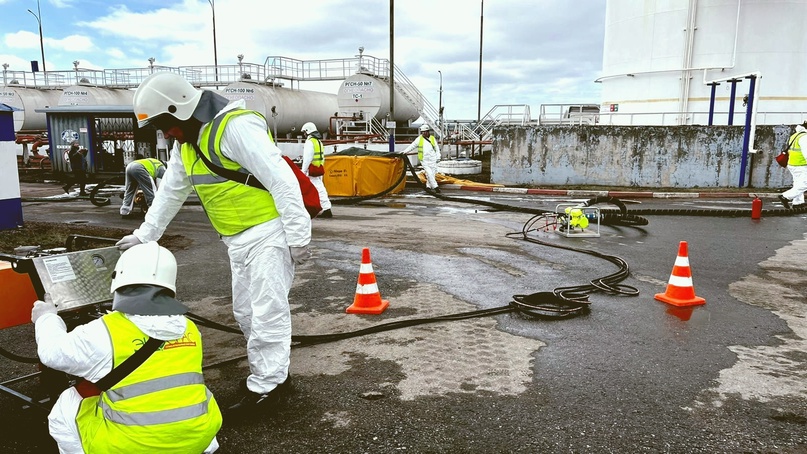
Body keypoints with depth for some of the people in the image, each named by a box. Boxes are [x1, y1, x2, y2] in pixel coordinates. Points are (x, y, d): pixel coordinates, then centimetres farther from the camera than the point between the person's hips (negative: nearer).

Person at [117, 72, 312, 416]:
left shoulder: (235, 126, -19)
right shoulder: (186, 143, 11)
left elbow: (281, 179, -23)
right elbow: (170, 193, 23)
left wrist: (297, 237, -21)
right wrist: (144, 235, 26)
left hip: (268, 234, -10)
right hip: (237, 240, 10)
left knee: (267, 313, -4)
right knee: (245, 313, 14)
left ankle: (266, 389, 8)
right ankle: (275, 374, 28)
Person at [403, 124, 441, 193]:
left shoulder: (432, 138, 10)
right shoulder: (419, 139, 6)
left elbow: (437, 149, 14)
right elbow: (412, 146, 11)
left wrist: (438, 157, 7)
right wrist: (404, 152, 5)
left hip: (432, 160, 2)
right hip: (424, 160, -2)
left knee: (432, 173, 1)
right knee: (429, 173, -13)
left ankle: (428, 186, 16)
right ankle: (435, 187, -11)